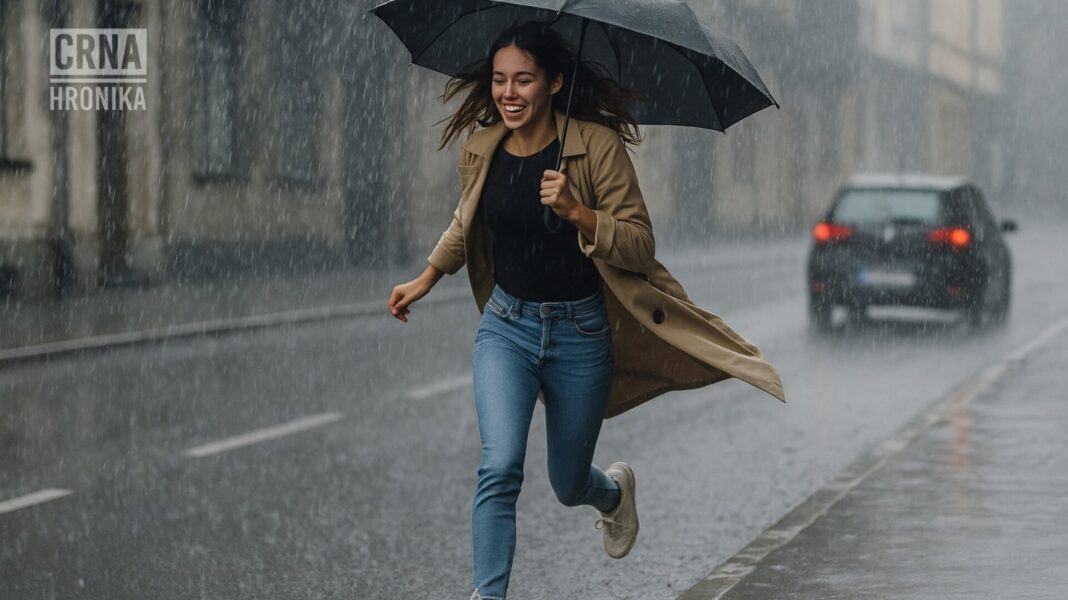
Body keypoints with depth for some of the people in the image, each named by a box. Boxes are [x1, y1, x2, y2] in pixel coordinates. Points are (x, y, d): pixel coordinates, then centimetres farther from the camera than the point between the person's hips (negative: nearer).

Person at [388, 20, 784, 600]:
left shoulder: (598, 146, -13)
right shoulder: (480, 150, -1)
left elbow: (642, 247, -15)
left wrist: (577, 213, -29)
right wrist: (426, 278, 20)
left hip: (580, 333, -2)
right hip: (507, 325, 2)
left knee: (569, 485, 14)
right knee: (500, 467, -21)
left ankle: (615, 489, 52)